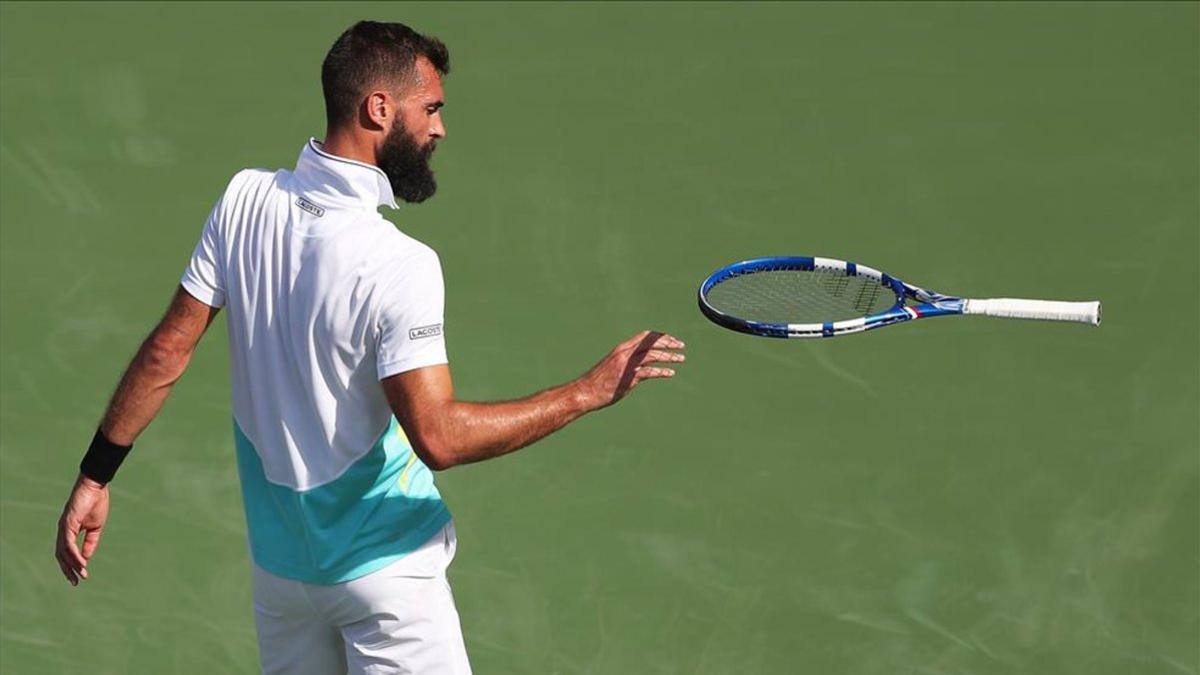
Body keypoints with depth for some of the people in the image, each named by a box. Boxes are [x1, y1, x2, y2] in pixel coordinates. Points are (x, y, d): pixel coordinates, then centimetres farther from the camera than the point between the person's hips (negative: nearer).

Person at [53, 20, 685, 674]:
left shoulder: (244, 200, -7)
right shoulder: (399, 265, -25)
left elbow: (166, 353, -2)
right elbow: (439, 436, -26)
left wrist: (95, 475, 7)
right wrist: (593, 391, -21)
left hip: (277, 554, 7)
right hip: (382, 569, -6)